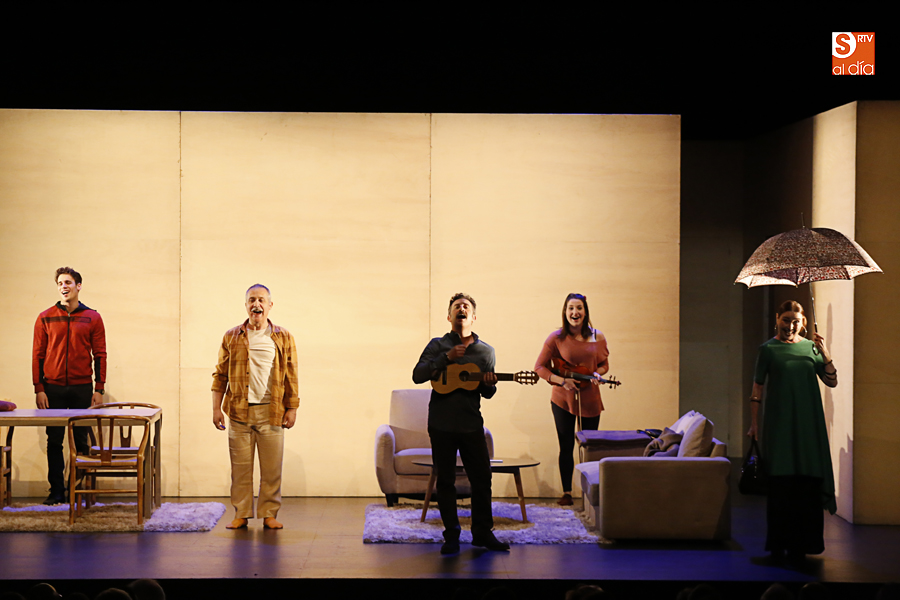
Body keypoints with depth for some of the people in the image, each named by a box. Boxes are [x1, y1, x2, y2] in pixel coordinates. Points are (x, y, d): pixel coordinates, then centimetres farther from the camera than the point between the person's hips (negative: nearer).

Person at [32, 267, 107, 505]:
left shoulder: (92, 318, 4)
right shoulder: (45, 318, 5)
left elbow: (100, 355, 4)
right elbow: (38, 354, 4)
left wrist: (99, 389, -2)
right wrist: (39, 389, -3)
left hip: (82, 388, -1)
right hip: (53, 389, 1)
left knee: (82, 441, 3)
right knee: (54, 442, 3)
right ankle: (56, 492, 10)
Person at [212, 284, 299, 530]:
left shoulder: (283, 338, 7)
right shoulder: (231, 338, 8)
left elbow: (291, 376, 7)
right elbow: (220, 374, 8)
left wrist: (292, 408, 2)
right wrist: (217, 408, 2)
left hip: (271, 411, 0)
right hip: (239, 411, 0)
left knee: (271, 467, 1)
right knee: (240, 466, 3)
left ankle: (269, 514, 10)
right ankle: (241, 514, 11)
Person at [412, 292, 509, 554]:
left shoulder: (486, 351, 10)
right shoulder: (438, 345, 5)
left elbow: (488, 393, 12)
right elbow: (417, 375, -7)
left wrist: (489, 384, -12)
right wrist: (446, 358, -16)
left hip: (471, 424, 2)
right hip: (442, 423, -2)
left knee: (482, 478, 2)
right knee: (446, 480, 2)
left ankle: (482, 533, 14)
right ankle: (451, 537, 10)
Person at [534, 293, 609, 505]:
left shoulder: (597, 338, -1)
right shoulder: (556, 338, -8)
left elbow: (604, 364, 11)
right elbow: (540, 367, -5)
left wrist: (596, 374, -11)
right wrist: (561, 380, -18)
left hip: (589, 398, 2)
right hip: (563, 399, -2)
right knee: (566, 447, 3)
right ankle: (566, 492, 13)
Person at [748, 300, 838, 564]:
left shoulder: (811, 347, 9)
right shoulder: (768, 349, 3)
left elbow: (831, 381, 5)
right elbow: (757, 388, 4)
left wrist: (825, 353, -9)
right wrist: (754, 423, -1)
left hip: (808, 423, 2)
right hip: (779, 423, -2)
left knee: (807, 480, 0)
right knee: (780, 481, -2)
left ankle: (802, 543, 6)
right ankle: (779, 544, 3)